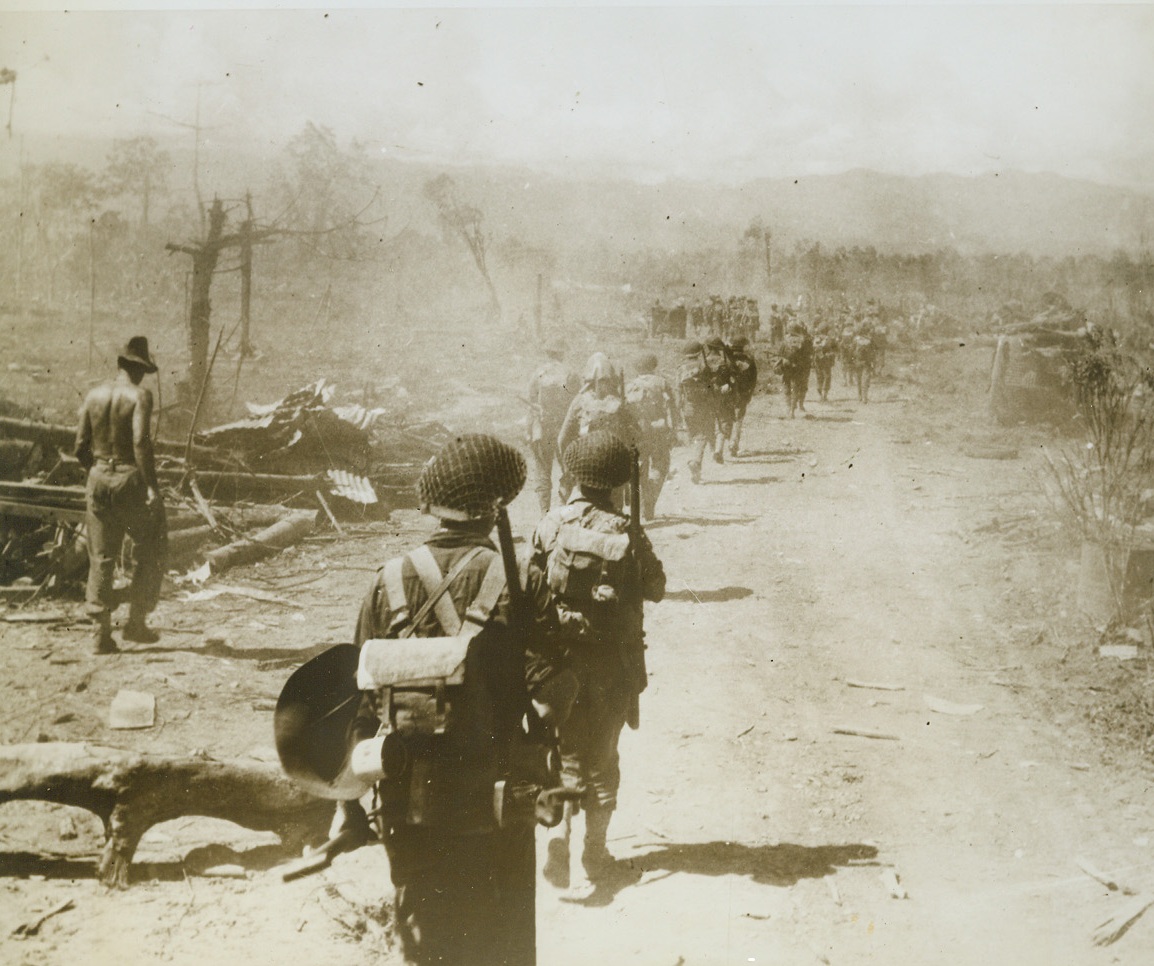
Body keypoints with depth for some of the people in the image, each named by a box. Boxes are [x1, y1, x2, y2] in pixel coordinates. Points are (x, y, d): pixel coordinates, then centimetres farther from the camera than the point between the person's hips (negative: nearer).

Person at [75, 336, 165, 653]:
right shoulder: (139, 396, -9)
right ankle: (136, 622, 10)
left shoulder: (94, 396, 7)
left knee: (101, 557, 8)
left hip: (99, 478, 5)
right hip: (130, 478, -5)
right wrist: (152, 486, -20)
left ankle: (102, 632, 8)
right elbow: (141, 442, -20)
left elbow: (81, 445, 7)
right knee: (148, 553, 11)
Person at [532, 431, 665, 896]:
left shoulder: (552, 525, -10)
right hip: (614, 664, 0)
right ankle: (595, 855, 21)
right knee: (602, 759, 15)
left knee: (565, 753, 16)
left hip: (561, 657, 0)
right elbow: (657, 588, 1)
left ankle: (559, 831, -5)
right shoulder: (628, 535, -12)